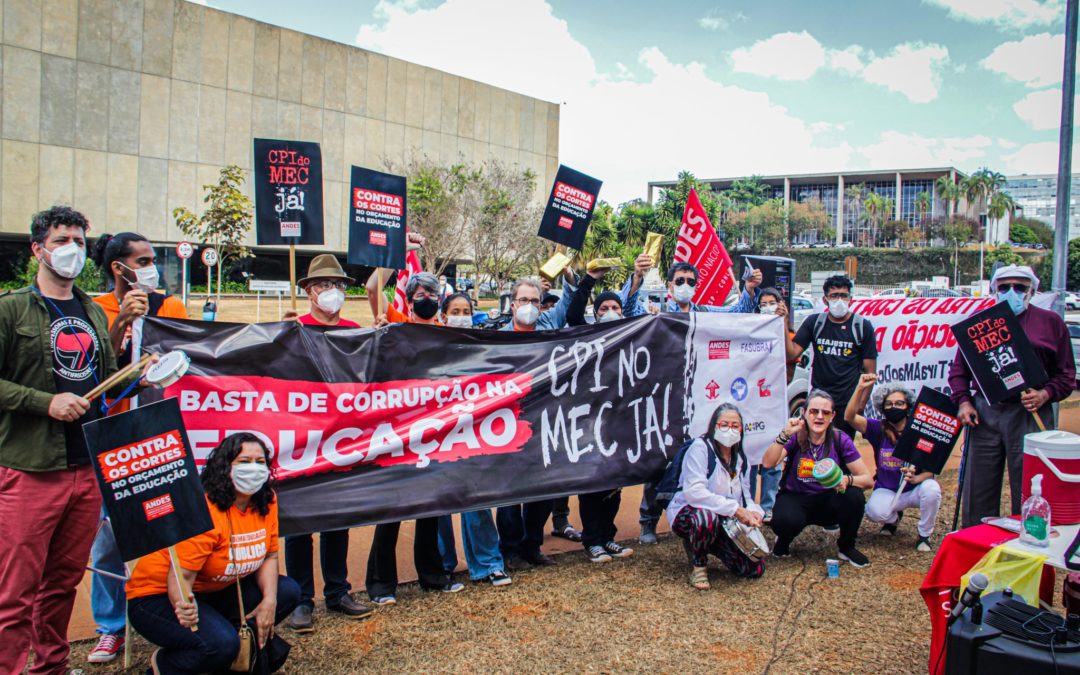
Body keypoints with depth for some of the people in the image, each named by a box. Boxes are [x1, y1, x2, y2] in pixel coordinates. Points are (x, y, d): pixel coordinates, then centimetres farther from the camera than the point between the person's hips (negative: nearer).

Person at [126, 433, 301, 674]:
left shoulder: (266, 501, -6)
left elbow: (268, 556, 1)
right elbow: (180, 577, -28)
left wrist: (269, 601, -14)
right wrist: (184, 607, -48)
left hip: (216, 592, 7)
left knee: (287, 591, -8)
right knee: (222, 643, -30)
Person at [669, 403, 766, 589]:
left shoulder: (740, 458, 10)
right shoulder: (700, 448, -14)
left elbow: (745, 496, 11)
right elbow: (694, 492, -26)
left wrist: (753, 512, -14)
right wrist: (735, 509, -29)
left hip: (724, 522, 6)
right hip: (687, 513, -6)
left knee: (756, 568, -7)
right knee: (707, 517, -42)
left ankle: (708, 543, 18)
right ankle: (698, 565, -12)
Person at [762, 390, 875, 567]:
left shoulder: (840, 440, -8)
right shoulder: (796, 436, -11)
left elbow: (868, 479, -10)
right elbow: (768, 463, -26)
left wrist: (848, 480, -31)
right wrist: (785, 435, -35)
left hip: (827, 501, 2)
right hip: (795, 498, -2)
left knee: (855, 496, -28)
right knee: (786, 520, -36)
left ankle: (846, 547, 0)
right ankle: (784, 540, 5)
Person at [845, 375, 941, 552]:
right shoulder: (878, 429, -7)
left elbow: (929, 471, -12)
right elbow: (850, 417, -23)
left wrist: (916, 478, -35)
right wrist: (861, 389, -34)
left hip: (914, 490, 0)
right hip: (886, 490, 0)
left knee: (931, 488, -33)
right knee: (875, 511, -31)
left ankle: (924, 535, -7)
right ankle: (894, 517, 11)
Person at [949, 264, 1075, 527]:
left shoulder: (1050, 322, 9)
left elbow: (1066, 373, 8)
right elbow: (958, 367, 13)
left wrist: (1046, 394, -9)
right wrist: (963, 401, 0)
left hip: (1029, 414, -1)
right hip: (984, 412, 2)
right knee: (978, 489, 7)